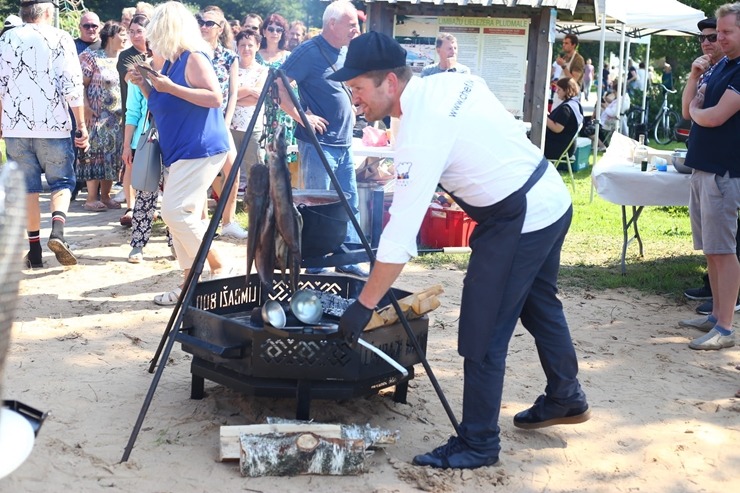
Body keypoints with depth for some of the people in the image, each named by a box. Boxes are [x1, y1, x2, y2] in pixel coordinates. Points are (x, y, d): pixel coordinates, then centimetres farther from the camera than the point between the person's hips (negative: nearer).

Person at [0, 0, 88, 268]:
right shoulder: (60, 38, -2)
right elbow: (72, 85, -8)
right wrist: (82, 125, -5)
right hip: (53, 125, -2)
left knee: (26, 187, 9)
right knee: (62, 182, 11)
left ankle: (34, 251, 10)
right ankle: (57, 231, -13)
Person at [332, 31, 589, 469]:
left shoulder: (421, 135, -25)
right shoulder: (451, 82, 0)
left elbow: (401, 235, -26)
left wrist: (364, 305, -20)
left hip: (520, 220, -10)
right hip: (553, 198, 10)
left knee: (483, 335, -3)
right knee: (538, 302, 27)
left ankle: (478, 444, 10)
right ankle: (566, 398, 46)